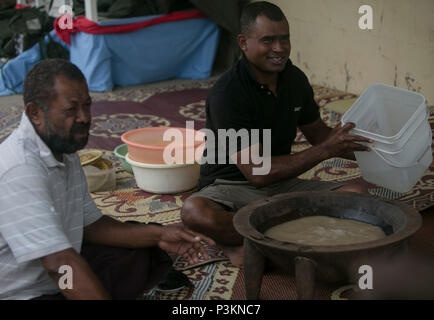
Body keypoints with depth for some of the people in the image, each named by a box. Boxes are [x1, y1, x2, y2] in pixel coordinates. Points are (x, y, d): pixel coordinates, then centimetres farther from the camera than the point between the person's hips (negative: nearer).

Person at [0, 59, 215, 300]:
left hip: (57, 276, 10)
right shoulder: (20, 170, -27)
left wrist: (158, 235, 1)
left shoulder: (65, 153, 6)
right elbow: (59, 264, -34)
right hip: (20, 293, -10)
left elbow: (91, 224, 12)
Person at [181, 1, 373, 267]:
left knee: (356, 194, -17)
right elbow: (257, 172, -26)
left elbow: (319, 133, 18)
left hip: (283, 182, 7)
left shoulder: (295, 79, 2)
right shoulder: (227, 93, -20)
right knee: (196, 211, -39)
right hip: (231, 186, -6)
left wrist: (370, 153, 2)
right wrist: (325, 151, -28)